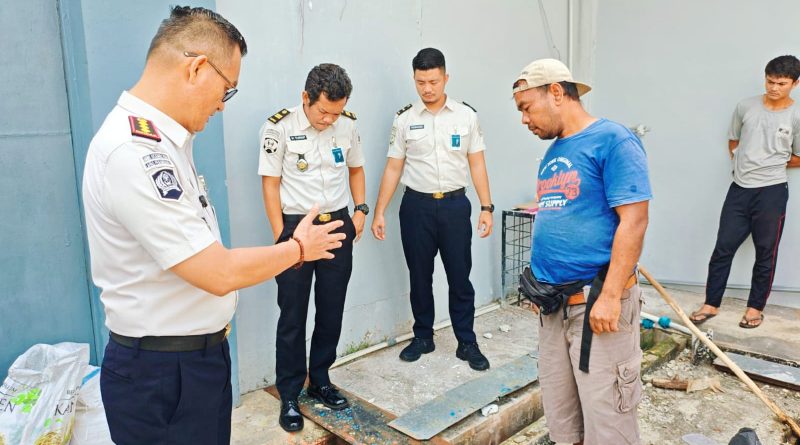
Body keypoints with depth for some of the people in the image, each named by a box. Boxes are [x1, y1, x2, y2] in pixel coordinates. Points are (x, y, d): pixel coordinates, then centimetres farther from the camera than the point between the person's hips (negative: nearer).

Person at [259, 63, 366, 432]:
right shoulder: (279, 127, -12)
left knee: (331, 311, 12)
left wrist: (360, 209, 3)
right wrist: (281, 236, -10)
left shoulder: (347, 125, 0)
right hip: (296, 226, -4)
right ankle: (289, 396, 18)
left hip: (338, 225, 4)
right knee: (293, 316, 4)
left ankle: (319, 382, 30)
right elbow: (270, 183, -8)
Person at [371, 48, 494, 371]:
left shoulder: (466, 115, 1)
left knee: (460, 278, 6)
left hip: (455, 205, 0)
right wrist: (379, 212, -1)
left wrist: (486, 207, -4)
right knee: (419, 277, 11)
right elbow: (393, 168, 3)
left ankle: (467, 343, 21)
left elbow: (477, 164, 3)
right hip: (416, 206, 1)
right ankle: (423, 337, 29)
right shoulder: (404, 119, 1)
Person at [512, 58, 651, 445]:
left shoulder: (612, 140, -10)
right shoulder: (553, 153, 14)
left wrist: (609, 297, -20)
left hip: (596, 301, -8)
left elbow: (633, 220, -16)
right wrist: (540, 284, 16)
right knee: (559, 414, 16)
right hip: (552, 304, 8)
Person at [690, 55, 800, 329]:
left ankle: (756, 307, 22)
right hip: (739, 188, 2)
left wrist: (770, 164, 7)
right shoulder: (745, 107, 3)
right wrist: (746, 164, 7)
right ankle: (711, 304, 14)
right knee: (723, 247, 4)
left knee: (765, 253, 8)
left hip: (771, 192, -2)